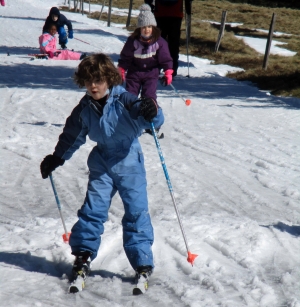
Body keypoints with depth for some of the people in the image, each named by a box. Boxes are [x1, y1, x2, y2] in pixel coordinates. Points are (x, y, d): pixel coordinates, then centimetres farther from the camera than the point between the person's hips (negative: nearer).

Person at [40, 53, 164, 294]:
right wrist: (56, 158, 19)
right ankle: (83, 254, 11)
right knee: (93, 208, -1)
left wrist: (152, 112, -49)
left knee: (136, 212, -1)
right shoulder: (85, 108, 0)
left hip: (129, 162, -4)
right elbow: (73, 135, 15)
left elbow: (153, 119, -26)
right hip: (101, 164, 4)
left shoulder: (124, 101, -16)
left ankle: (143, 263, 6)